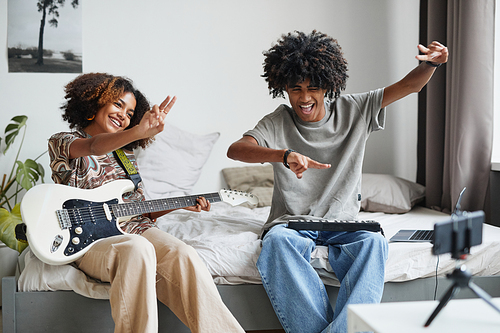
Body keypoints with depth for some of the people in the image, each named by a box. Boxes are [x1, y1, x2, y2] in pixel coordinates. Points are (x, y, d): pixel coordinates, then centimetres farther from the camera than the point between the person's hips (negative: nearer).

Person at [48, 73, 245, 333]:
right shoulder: (61, 142, 5)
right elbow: (93, 147, -21)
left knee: (182, 256, -27)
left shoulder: (126, 155, 22)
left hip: (134, 229, 5)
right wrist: (138, 132, -40)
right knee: (138, 249, -38)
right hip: (88, 240, -4)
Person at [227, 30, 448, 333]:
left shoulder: (354, 111, 5)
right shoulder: (279, 122, 1)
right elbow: (236, 149, -18)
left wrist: (431, 63, -22)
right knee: (276, 242, -36)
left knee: (373, 242, -33)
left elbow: (409, 86, 3)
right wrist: (285, 155, -37)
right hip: (291, 222, -1)